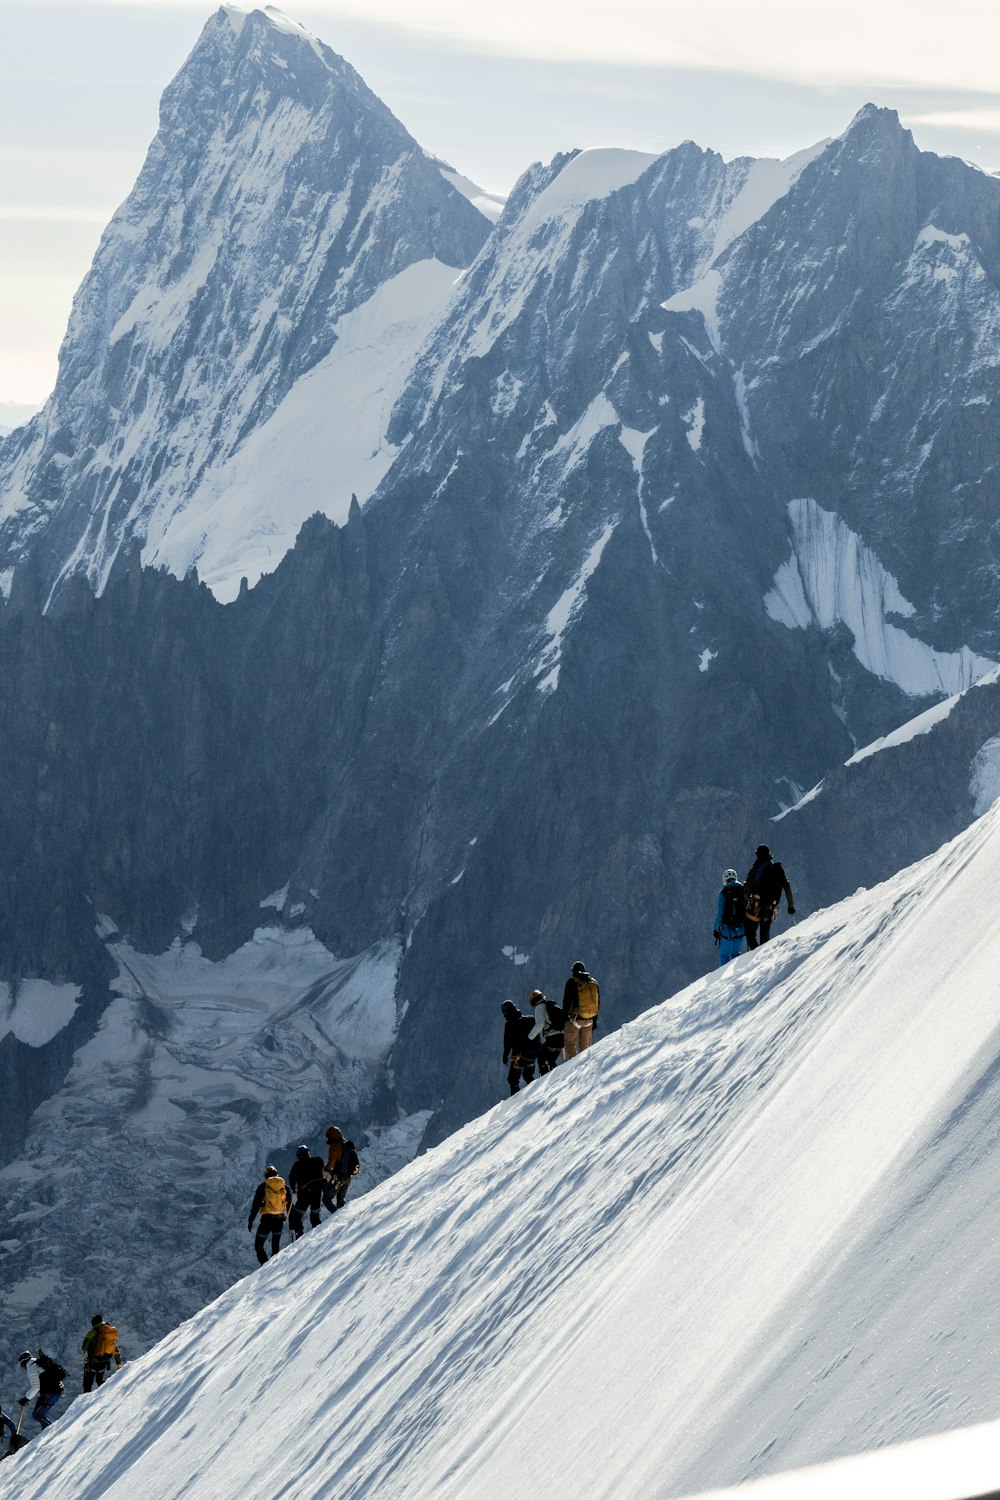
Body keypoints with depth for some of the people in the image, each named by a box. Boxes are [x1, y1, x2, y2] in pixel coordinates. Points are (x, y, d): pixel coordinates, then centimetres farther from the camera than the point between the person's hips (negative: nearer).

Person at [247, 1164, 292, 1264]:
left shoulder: (263, 1187, -3)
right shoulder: (285, 1187, 6)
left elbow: (256, 1204, -5)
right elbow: (290, 1205, 11)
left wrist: (250, 1220, 0)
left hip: (267, 1219, -4)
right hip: (280, 1219, 4)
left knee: (259, 1245, 3)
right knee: (276, 1245, 24)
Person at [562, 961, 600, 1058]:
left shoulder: (572, 982, -6)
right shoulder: (594, 982, 9)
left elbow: (566, 1002, -7)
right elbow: (598, 1003, 15)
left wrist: (564, 1017, 0)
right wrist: (594, 1020, 22)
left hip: (575, 1018, -5)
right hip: (589, 1020, 5)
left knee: (570, 1044, 3)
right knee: (584, 1046, 15)